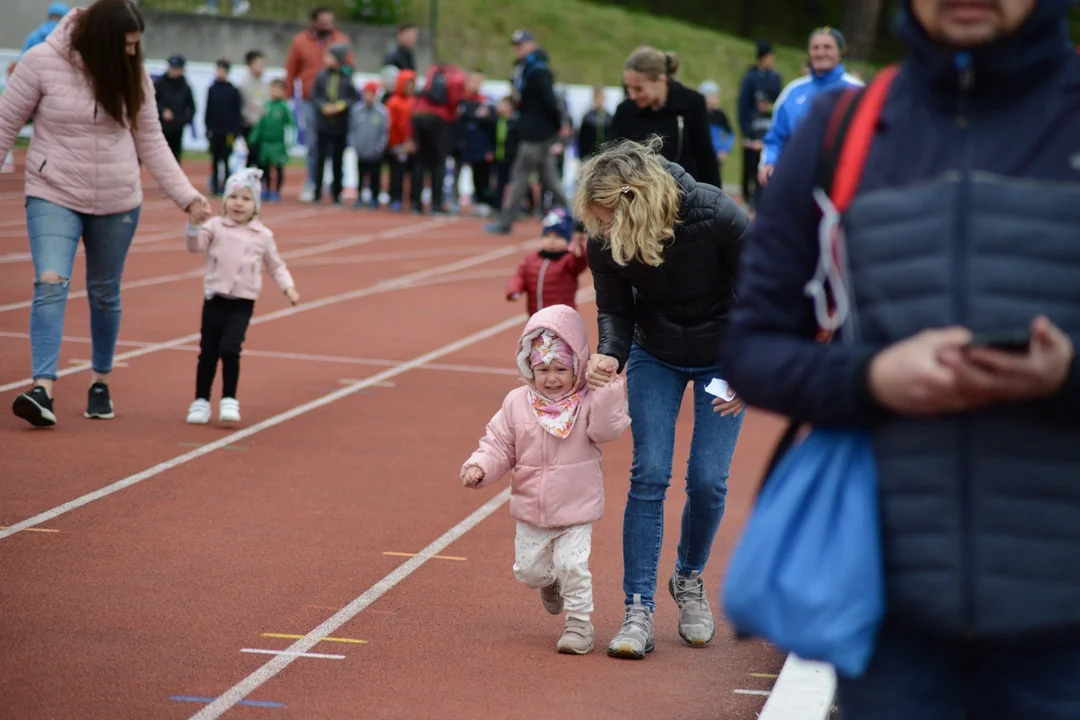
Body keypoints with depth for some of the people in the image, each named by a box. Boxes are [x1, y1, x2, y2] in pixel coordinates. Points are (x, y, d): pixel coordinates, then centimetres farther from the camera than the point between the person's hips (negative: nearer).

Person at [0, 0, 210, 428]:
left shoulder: (132, 74, -1)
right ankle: (43, 388, -23)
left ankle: (100, 380, 29)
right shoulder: (42, 63, -11)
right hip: (54, 195, -3)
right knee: (51, 283, -17)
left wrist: (187, 197, 0)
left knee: (105, 293, 11)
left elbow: (151, 141, 6)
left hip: (118, 201, 3)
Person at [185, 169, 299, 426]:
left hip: (242, 304, -1)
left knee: (230, 349, -17)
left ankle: (229, 400, -4)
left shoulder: (263, 235, 4)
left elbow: (276, 265, 14)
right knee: (208, 353, 5)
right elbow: (195, 245, -13)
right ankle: (201, 401, 18)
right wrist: (194, 226, -30)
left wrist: (288, 287, 2)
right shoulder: (216, 227, 0)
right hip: (215, 300, 1)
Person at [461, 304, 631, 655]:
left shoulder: (587, 402, -7)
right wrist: (478, 468, -15)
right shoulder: (518, 403, -1)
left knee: (572, 564, -13)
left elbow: (606, 430, -25)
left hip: (576, 509, -3)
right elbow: (498, 445, 2)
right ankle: (551, 583, 46)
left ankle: (580, 623, 5)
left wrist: (612, 391, -33)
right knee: (528, 570, 11)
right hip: (531, 510, 3)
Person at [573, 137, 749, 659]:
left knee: (707, 480, -4)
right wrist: (609, 356, -31)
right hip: (655, 356, 2)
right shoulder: (603, 243, -25)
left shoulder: (716, 217, -33)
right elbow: (615, 312, -10)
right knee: (649, 475, -8)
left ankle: (689, 580, 23)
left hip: (723, 356, -2)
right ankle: (639, 609, -5)